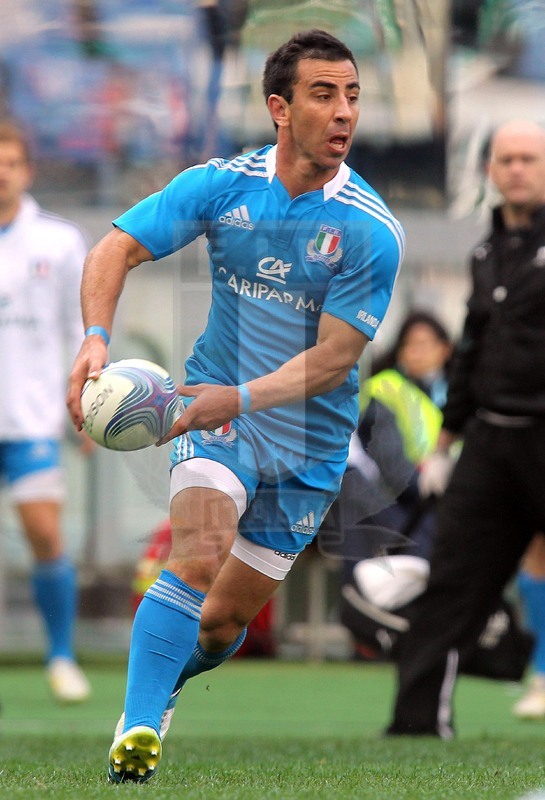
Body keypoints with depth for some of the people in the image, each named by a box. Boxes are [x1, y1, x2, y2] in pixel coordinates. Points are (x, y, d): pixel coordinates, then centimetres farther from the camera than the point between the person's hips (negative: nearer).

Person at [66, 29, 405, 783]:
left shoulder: (372, 231, -15)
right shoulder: (220, 185, -9)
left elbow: (333, 357, -17)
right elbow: (117, 248, -6)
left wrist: (241, 397, -31)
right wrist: (96, 338, -25)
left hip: (308, 441, 1)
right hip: (217, 412, -1)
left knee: (224, 622, 8)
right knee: (198, 558, -29)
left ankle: (163, 679, 42)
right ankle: (135, 732, -29)